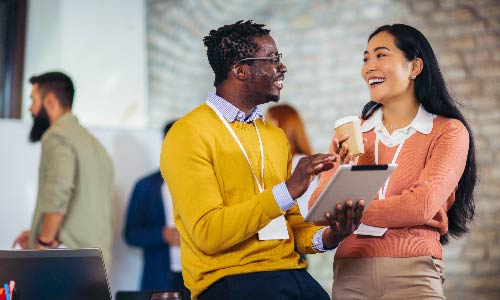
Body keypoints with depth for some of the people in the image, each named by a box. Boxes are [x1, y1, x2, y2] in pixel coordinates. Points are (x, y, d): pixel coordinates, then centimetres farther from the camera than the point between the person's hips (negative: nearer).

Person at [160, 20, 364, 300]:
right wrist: (288, 190, -19)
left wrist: (326, 238, -3)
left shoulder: (276, 136, 16)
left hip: (291, 273, 7)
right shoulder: (188, 134, -6)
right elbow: (208, 233, -14)